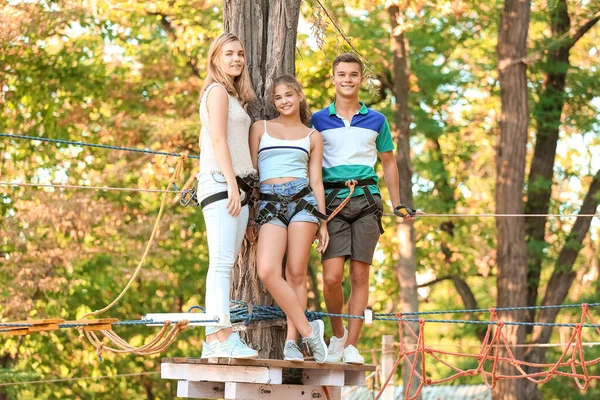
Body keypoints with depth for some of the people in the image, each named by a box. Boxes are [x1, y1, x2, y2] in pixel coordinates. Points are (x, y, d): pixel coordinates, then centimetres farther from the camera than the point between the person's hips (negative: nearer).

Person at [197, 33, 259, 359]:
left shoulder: (233, 95, 25)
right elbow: (218, 139, -11)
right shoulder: (218, 90, -2)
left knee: (225, 265, 5)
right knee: (222, 262, -16)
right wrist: (231, 184, -18)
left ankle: (212, 340, 4)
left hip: (237, 186, 9)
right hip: (220, 184, -9)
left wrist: (240, 187, 16)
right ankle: (223, 337, -23)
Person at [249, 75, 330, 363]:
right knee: (267, 271, -19)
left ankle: (291, 342, 2)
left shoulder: (312, 137, 16)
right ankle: (308, 330, -9)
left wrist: (323, 223, 8)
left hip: (302, 199, 0)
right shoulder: (261, 128, 15)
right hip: (269, 203, 0)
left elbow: (316, 181, 14)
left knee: (296, 274, -5)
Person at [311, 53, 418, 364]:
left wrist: (398, 204, 19)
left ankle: (352, 345, 5)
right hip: (332, 200, -1)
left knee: (360, 275, -1)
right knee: (332, 276, -13)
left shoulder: (376, 120, 12)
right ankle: (337, 334, 10)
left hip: (366, 198, 1)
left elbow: (388, 162, 21)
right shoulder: (318, 121, 8)